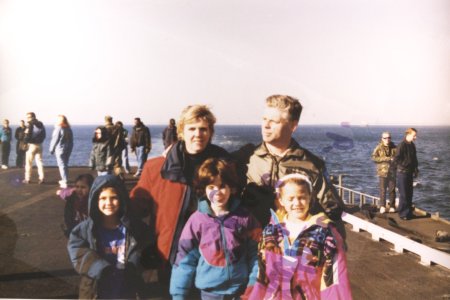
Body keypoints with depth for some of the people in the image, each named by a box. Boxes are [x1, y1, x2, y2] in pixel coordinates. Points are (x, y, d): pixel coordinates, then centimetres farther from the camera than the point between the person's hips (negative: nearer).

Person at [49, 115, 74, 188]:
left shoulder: (58, 128, -13)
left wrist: (52, 149, 0)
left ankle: (65, 182, -7)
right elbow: (71, 141, 11)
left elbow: (55, 140, -10)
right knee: (65, 164, 17)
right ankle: (65, 179, 27)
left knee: (62, 165, -4)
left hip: (60, 149, -7)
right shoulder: (69, 129, 6)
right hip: (68, 149, 7)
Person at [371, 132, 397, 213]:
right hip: (383, 171, -2)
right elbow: (374, 157, -11)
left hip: (392, 172, 2)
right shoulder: (379, 147, -2)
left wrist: (394, 159, -9)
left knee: (392, 190, 5)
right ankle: (382, 206, 7)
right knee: (383, 190, 0)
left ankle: (392, 206, 14)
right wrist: (385, 159, -18)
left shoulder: (394, 147, 5)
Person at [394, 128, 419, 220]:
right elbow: (396, 160, -17)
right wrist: (404, 166, -12)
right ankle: (402, 213, 7)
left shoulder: (412, 145, 10)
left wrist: (415, 169, 9)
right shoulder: (402, 145, -15)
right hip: (402, 172, -8)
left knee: (409, 193, 13)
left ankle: (408, 212, 23)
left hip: (410, 173, 8)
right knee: (403, 194, -2)